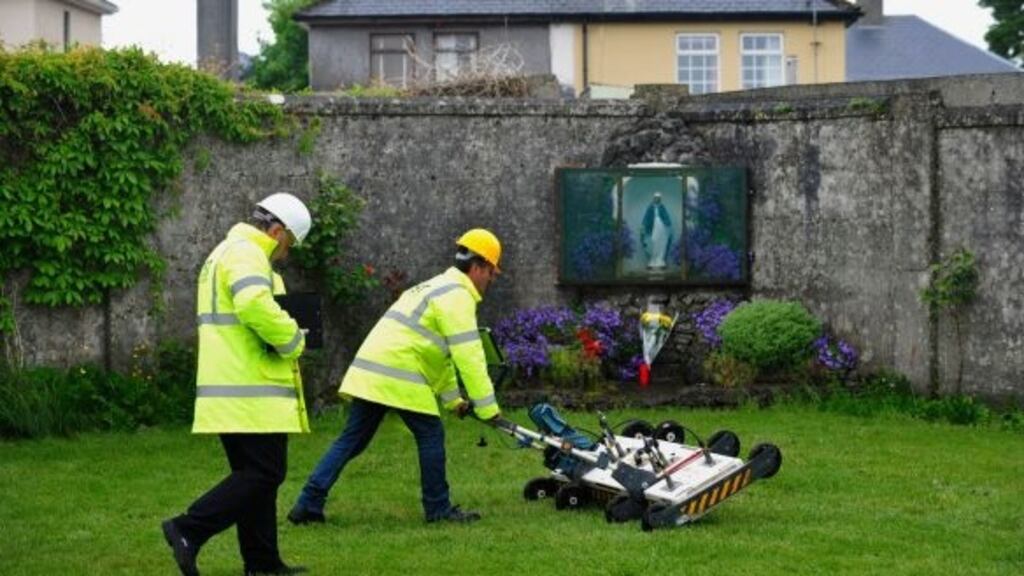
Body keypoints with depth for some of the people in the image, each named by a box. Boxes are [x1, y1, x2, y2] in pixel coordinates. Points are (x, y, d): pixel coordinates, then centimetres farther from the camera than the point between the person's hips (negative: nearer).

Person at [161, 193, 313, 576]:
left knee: (252, 474, 14)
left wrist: (281, 337, 9)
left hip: (229, 391, 11)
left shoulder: (224, 254, 22)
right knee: (264, 474, -9)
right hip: (251, 394, -11)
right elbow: (255, 304, -31)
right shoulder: (246, 254, -12)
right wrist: (292, 340, -16)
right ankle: (189, 531, -13)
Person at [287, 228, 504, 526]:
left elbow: (441, 353, 31)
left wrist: (453, 398, 31)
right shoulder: (457, 296, -7)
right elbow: (468, 357, -13)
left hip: (369, 370, 9)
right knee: (431, 435, 3)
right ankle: (438, 509, 10)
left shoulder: (439, 287, 26)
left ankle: (308, 504, 4)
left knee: (352, 439, 9)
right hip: (399, 376, -9)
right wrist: (488, 407, -10)